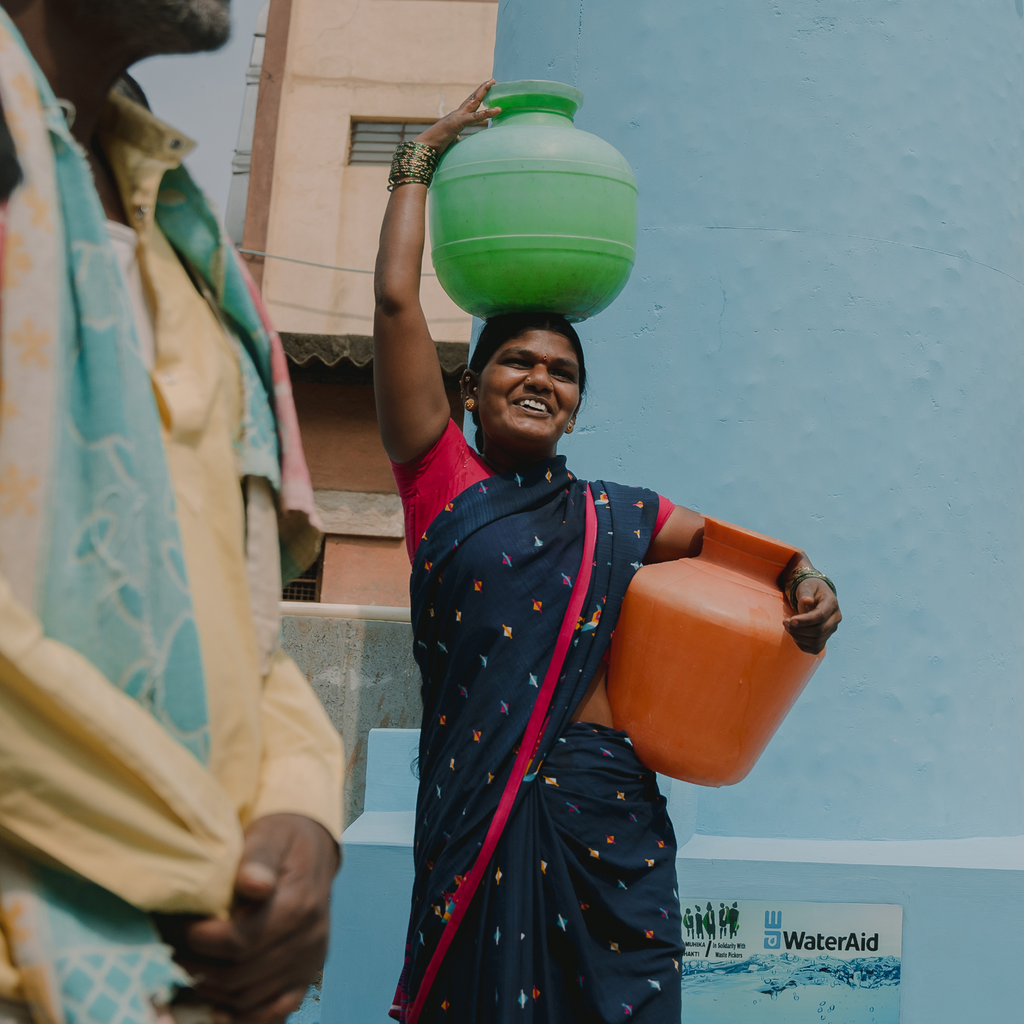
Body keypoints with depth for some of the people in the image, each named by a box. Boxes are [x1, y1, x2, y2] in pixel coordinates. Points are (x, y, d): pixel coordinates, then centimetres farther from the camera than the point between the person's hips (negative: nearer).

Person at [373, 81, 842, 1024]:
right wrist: (421, 161, 9)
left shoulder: (619, 516, 13)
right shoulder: (443, 479, 4)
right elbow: (396, 298, -1)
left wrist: (808, 585, 1)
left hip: (607, 809, 3)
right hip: (479, 806, -2)